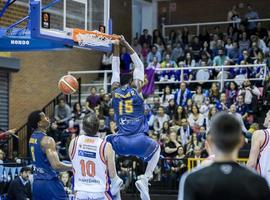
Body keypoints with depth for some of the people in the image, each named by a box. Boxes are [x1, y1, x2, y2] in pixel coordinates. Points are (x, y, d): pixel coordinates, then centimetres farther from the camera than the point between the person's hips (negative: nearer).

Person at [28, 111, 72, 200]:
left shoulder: (32, 138, 10)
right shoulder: (47, 140, -18)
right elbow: (56, 165, -25)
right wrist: (73, 166, -11)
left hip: (37, 182, 9)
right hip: (50, 182, -9)